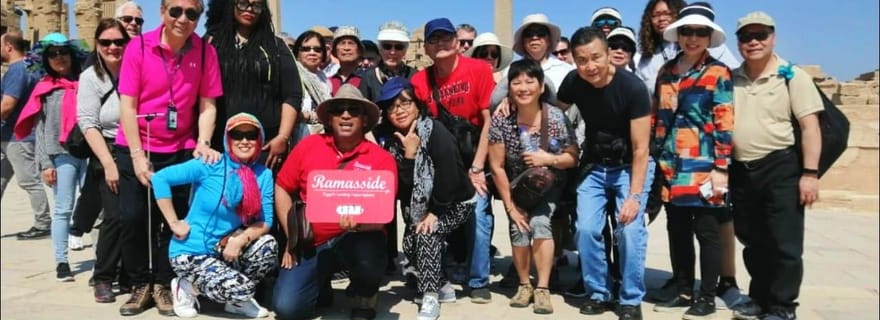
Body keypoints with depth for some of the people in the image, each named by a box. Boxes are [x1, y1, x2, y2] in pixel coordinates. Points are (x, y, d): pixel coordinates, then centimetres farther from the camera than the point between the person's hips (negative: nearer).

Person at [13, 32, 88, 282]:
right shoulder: (44, 89, 7)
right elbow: (39, 128, 6)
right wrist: (45, 163, -1)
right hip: (61, 155, 0)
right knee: (62, 209, 3)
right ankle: (62, 262, 8)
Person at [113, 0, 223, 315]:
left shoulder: (205, 52, -6)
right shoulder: (138, 46, -10)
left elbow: (207, 105, -3)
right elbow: (127, 104, -9)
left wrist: (203, 143, -17)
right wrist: (137, 154, -13)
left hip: (181, 150, 1)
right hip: (135, 148, -1)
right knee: (133, 217, -1)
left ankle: (163, 284, 20)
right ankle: (141, 285, 18)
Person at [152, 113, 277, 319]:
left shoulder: (264, 175, -4)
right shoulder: (211, 165, -15)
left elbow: (265, 222, -6)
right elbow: (159, 178, -17)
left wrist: (241, 239, -23)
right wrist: (173, 223, -16)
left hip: (225, 249, 4)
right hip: (191, 252, -4)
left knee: (268, 245, -22)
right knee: (242, 288, -22)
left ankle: (236, 299, 2)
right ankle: (186, 286, 7)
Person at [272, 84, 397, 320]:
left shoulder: (382, 159, -6)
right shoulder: (308, 146, 0)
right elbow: (282, 188, 8)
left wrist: (358, 222, -32)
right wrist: (292, 237, 0)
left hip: (358, 239, -1)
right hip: (310, 243, 2)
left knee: (369, 255, -37)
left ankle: (365, 299, 1)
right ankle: (320, 284, 21)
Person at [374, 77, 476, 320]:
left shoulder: (436, 133, -24)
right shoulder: (390, 139, -8)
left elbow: (449, 177, -25)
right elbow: (401, 187, -16)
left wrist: (434, 213, -20)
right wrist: (409, 155, -30)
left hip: (457, 202, -6)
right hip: (421, 205, 6)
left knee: (428, 234, -25)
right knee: (410, 243, -3)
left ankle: (430, 297, -14)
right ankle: (443, 287, 18)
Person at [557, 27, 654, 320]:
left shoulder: (632, 88, -24)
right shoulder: (573, 83, -13)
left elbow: (640, 149, -21)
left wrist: (634, 196, -26)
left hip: (631, 166, -3)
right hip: (594, 165, 4)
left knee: (630, 230, -15)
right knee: (586, 229, -7)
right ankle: (598, 293, 12)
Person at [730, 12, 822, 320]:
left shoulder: (793, 76, -4)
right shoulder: (730, 79, 8)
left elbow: (810, 127, -7)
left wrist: (810, 173, -14)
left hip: (781, 168, -4)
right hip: (740, 171, 5)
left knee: (785, 245, 1)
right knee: (753, 243, 15)